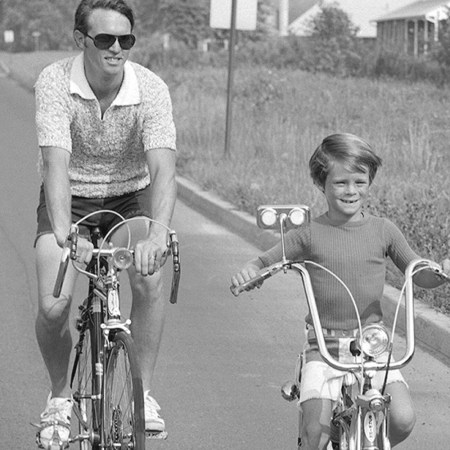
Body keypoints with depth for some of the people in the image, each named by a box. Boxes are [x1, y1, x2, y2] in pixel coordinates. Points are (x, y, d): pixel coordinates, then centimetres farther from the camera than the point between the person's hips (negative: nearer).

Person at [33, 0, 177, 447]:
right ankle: (59, 395, 12)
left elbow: (163, 169, -32)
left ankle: (143, 391, -6)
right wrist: (63, 234, -49)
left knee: (149, 278, -26)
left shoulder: (151, 90, -22)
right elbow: (56, 163, -34)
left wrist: (157, 234, -50)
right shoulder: (55, 83, -24)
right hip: (69, 199, -1)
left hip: (130, 197, 1)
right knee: (53, 306, -18)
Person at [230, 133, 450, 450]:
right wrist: (248, 272, -18)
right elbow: (265, 263, 5)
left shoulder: (383, 231, 3)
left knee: (403, 419, -16)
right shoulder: (309, 236, -2)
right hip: (324, 347, -1)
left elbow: (420, 276, 11)